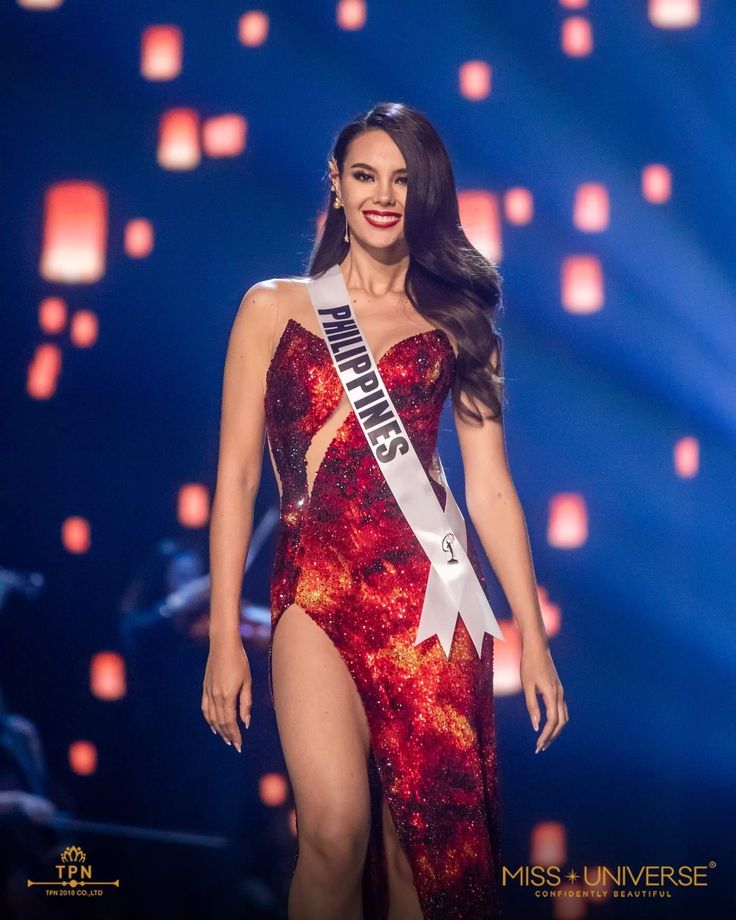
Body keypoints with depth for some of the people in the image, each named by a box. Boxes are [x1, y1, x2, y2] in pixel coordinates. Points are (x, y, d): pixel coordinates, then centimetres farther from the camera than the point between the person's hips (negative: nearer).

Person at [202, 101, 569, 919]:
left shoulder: (456, 322, 15)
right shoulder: (274, 307, 11)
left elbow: (490, 488, 11)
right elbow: (236, 478, 7)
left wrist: (533, 637, 5)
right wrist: (223, 637, 0)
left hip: (432, 590, 1)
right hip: (315, 586, -1)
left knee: (428, 833, 0)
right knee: (336, 832, -18)